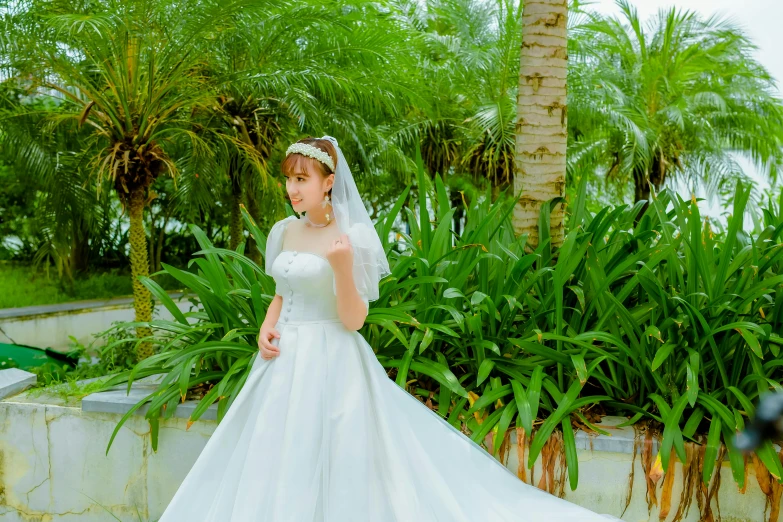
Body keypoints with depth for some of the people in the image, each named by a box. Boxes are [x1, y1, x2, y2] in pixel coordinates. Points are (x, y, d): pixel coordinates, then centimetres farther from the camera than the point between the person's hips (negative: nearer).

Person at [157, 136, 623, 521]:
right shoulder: (284, 231, 6)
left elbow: (353, 320, -13)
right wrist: (267, 328, 0)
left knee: (326, 463, 1)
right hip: (284, 361, 6)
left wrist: (343, 267, -28)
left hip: (330, 363, -6)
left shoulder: (353, 236, -12)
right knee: (273, 462, 13)